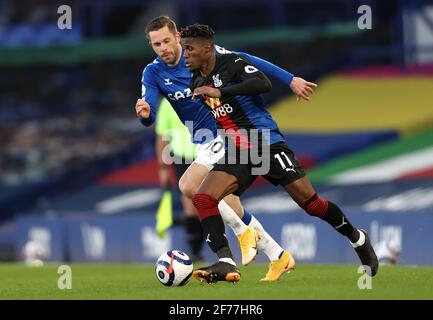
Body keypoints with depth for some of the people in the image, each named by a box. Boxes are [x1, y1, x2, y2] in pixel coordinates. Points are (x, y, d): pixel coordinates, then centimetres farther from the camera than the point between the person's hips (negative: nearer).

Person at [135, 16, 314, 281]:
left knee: (189, 186, -23)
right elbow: (149, 117, -13)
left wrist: (290, 80, -7)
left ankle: (244, 232, -8)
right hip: (205, 142, 6)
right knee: (229, 206, 8)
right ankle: (279, 257, 21)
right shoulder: (153, 73, -2)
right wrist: (145, 114, -39)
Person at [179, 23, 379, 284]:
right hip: (237, 154, 7)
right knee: (202, 199, -18)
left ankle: (357, 238, 22)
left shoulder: (232, 63, -12)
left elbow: (264, 84, -30)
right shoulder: (197, 82, 12)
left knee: (310, 202, -4)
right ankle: (226, 263, -26)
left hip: (268, 144, -6)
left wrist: (219, 92, -32)